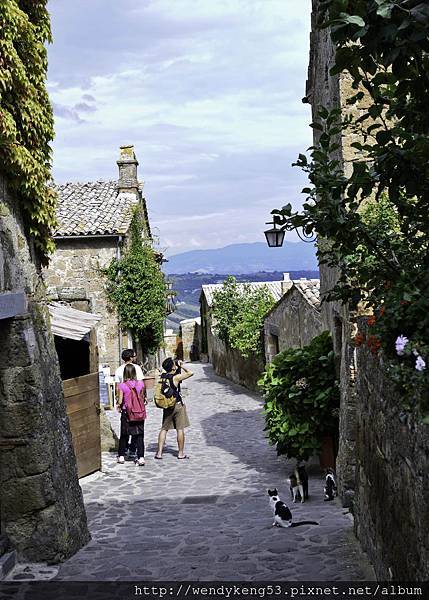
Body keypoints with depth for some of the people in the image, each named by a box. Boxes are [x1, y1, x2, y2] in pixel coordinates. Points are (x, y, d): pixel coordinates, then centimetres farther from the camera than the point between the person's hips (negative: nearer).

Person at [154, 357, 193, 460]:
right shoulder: (176, 377, -16)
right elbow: (190, 373, -13)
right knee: (180, 429, 3)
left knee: (164, 429, 11)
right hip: (177, 405, -5)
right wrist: (182, 366, 1)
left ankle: (159, 452, 7)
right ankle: (181, 453, 8)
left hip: (167, 406, 5)